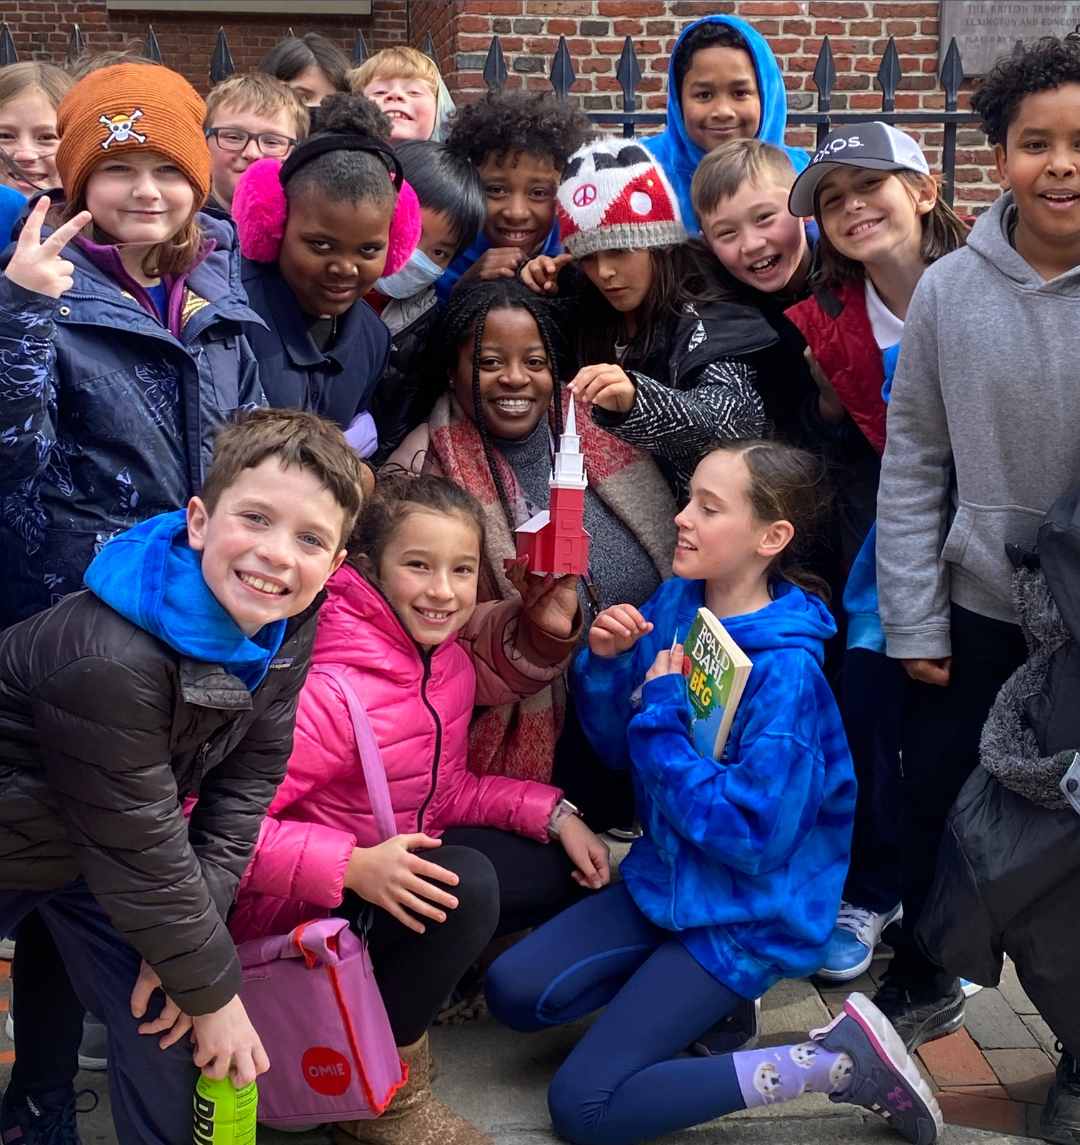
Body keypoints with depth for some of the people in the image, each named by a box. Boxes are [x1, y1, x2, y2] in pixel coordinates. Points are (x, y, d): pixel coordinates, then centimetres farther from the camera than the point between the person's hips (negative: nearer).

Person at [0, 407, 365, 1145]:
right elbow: (141, 851, -28)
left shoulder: (290, 629, -16)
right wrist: (213, 989, -17)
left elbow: (246, 787, -8)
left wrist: (180, 933, -13)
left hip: (103, 850, 6)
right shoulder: (110, 658, -36)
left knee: (167, 1015, 4)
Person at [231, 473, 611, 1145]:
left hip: (396, 867, 8)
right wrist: (353, 868, -38)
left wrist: (549, 811, -7)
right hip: (297, 908, -8)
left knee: (577, 868, 5)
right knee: (467, 881, -33)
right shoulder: (330, 691, -28)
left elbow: (442, 790, 5)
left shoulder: (445, 650, -4)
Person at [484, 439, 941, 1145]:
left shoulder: (784, 674, -25)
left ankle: (838, 1061, -7)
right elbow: (616, 748, 7)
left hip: (749, 915, -7)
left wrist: (661, 716, -24)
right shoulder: (674, 604, -4)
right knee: (512, 992, 0)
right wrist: (605, 665, -13)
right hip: (664, 878, 7)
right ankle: (698, 998, 12)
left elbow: (751, 836, -27)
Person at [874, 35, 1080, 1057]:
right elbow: (913, 464, 0)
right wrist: (914, 621, -1)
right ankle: (920, 983, 41)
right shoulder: (949, 291, -4)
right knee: (934, 810, 14)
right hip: (974, 613, 2)